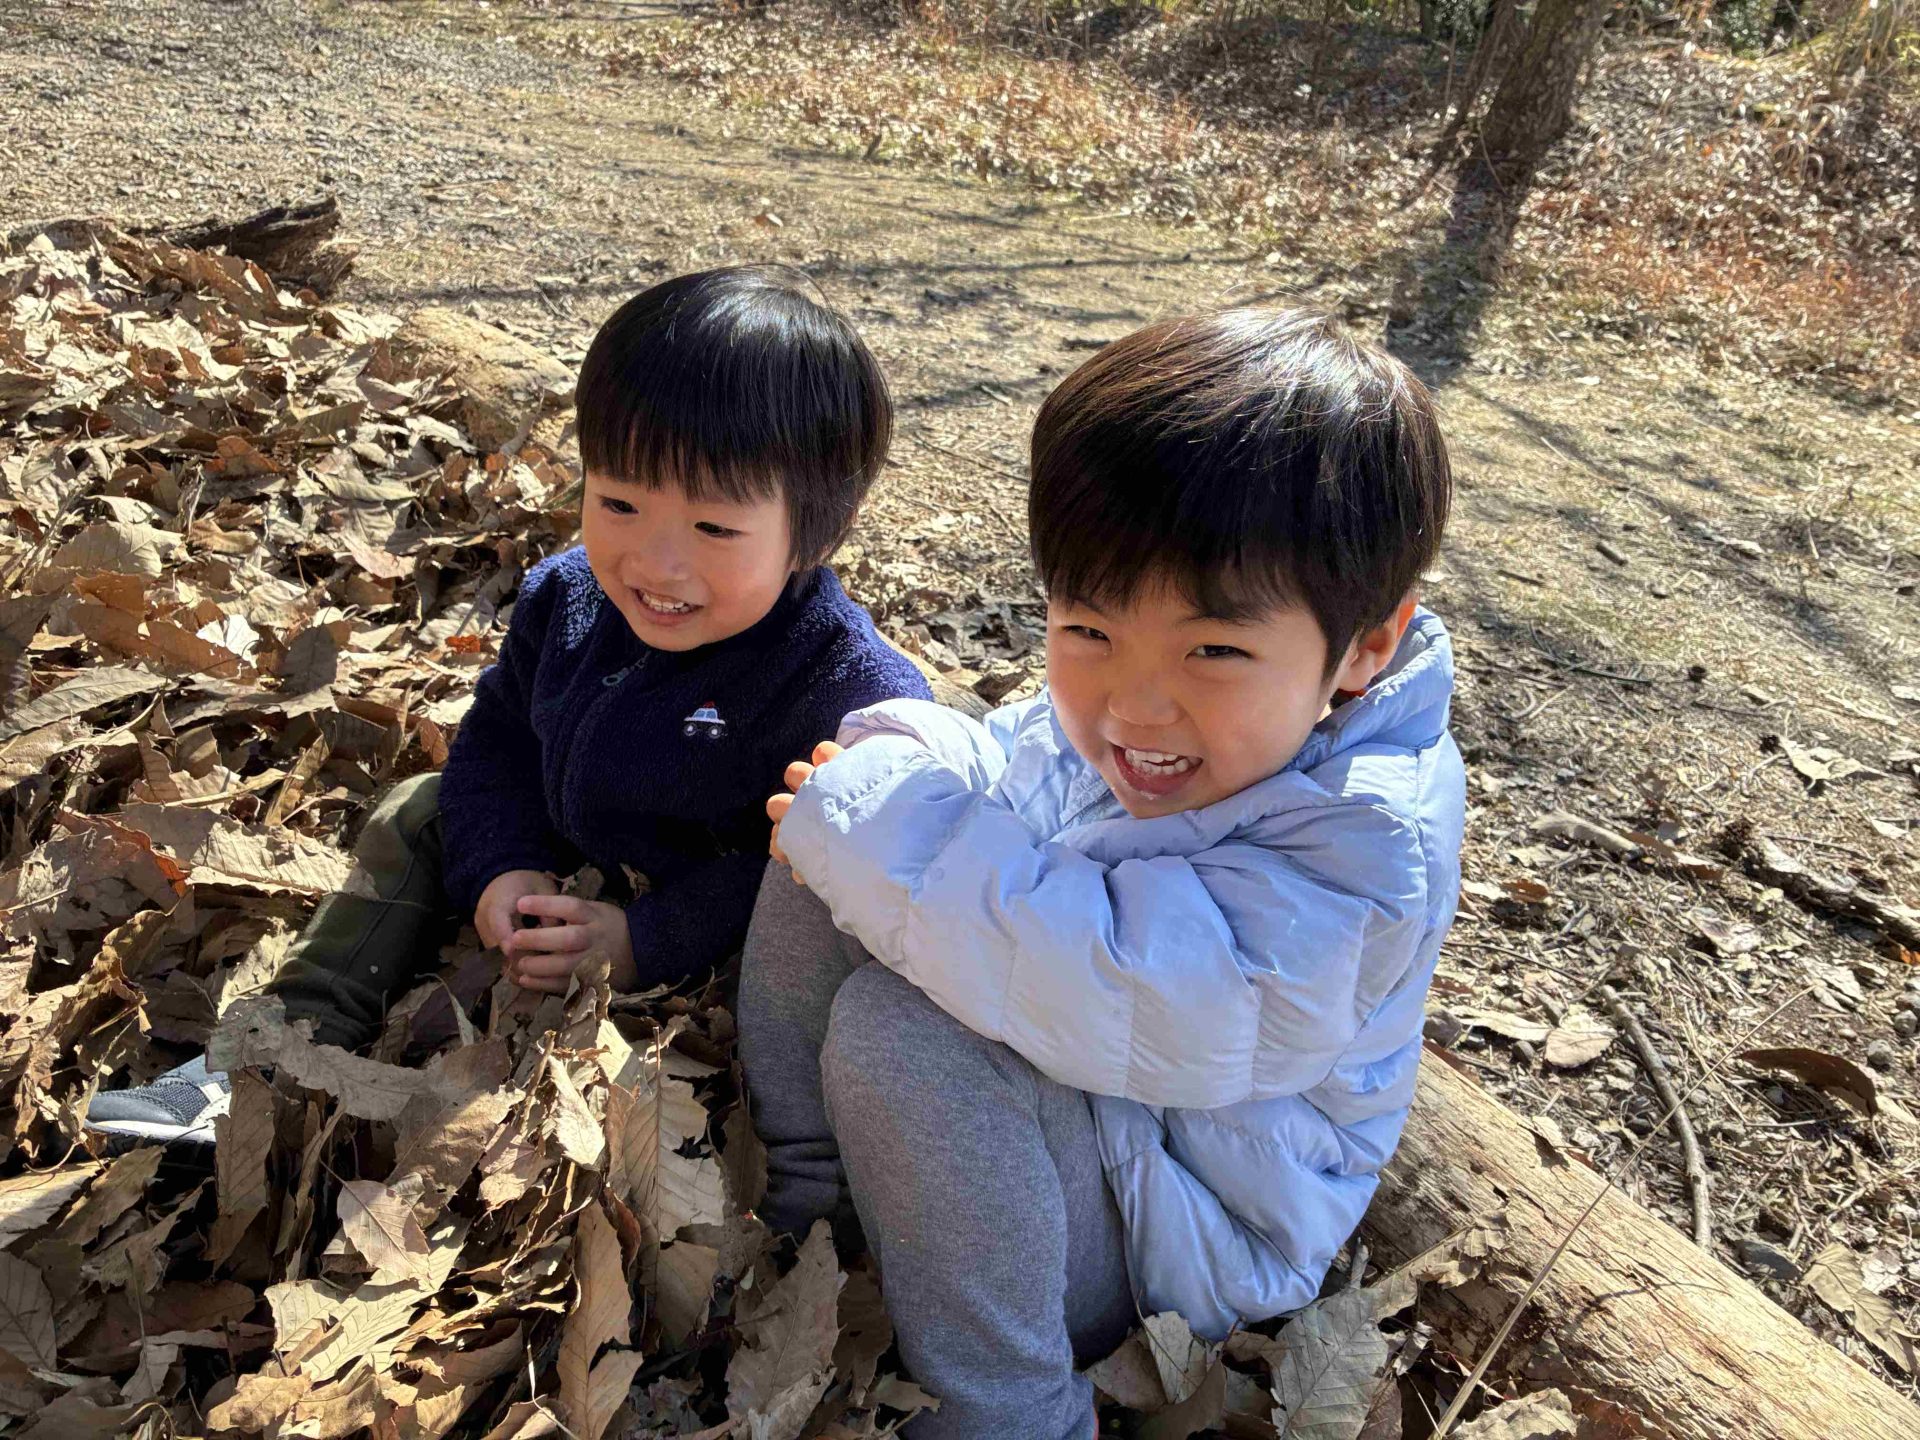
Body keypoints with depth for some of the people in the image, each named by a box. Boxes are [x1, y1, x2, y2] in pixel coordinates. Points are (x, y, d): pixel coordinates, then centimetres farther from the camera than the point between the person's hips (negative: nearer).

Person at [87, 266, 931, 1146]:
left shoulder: (850, 694, -31)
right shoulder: (565, 600, -9)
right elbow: (499, 739, 5)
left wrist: (646, 941, -31)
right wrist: (500, 868, -11)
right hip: (562, 879, 7)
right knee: (421, 818, 9)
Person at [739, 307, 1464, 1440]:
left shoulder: (1362, 840, -32)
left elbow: (1108, 994, -43)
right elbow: (1013, 776, 9)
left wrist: (874, 818, -33)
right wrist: (909, 758, -15)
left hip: (1195, 1223, -7)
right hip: (1063, 1088, 7)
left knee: (897, 1036, -33)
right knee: (819, 856, -6)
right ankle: (807, 1207, 8)